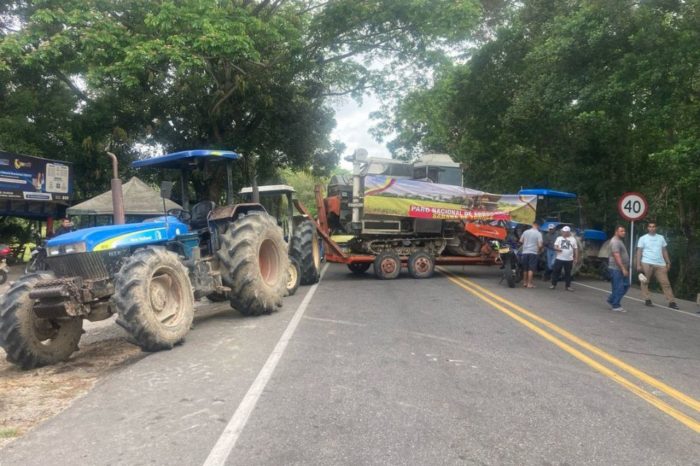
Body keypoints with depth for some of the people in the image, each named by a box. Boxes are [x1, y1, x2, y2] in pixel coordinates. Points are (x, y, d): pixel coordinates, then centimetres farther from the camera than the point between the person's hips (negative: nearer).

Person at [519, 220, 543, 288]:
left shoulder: (525, 232, 4)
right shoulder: (538, 233, -8)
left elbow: (520, 241, 9)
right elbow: (540, 245, -14)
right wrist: (539, 250, 6)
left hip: (525, 252, 4)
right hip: (533, 252, -4)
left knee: (525, 269, 13)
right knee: (531, 269, -2)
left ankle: (525, 282, 20)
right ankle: (529, 284, -4)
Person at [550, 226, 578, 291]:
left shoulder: (573, 239, 8)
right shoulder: (559, 238, 9)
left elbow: (575, 249, 9)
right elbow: (555, 247, 1)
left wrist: (576, 258, 2)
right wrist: (557, 249, -23)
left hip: (569, 260, 0)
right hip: (559, 259, 0)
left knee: (568, 273, 4)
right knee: (556, 271, 0)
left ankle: (568, 286, 12)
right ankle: (553, 284, 9)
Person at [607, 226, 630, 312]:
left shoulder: (619, 241, 17)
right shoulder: (615, 241, -17)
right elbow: (617, 256, -24)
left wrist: (624, 268, 24)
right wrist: (623, 269, -26)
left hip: (621, 268, 10)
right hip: (616, 268, -10)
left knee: (626, 285, 13)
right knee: (618, 287, -6)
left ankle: (611, 300, 21)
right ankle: (616, 306, 2)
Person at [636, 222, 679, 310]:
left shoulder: (661, 238, 13)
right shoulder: (643, 238, 2)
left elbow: (664, 251, 17)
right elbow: (639, 252, -1)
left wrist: (668, 262, 11)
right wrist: (638, 264, -8)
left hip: (660, 264, 3)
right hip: (647, 263, -3)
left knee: (665, 283, 0)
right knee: (645, 282, 0)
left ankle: (671, 302, 1)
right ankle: (647, 300, 9)